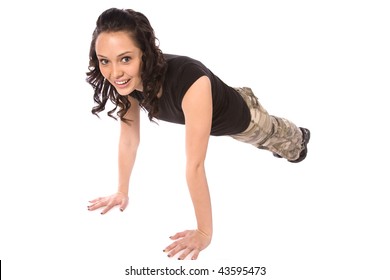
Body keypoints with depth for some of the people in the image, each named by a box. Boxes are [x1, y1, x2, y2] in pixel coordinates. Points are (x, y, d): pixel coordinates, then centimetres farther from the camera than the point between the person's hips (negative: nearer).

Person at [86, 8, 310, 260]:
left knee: (276, 137, 33)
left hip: (241, 117, -5)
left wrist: (204, 233, -41)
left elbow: (195, 165, -47)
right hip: (207, 117, 5)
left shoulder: (189, 82, -50)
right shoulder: (130, 80, -30)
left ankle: (300, 137, 68)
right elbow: (129, 138, -15)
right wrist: (122, 192, -8)